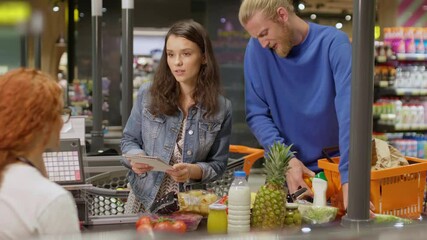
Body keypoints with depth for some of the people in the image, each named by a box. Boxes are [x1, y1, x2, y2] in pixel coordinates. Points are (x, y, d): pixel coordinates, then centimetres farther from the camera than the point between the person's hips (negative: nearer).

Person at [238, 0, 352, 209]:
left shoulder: (333, 43, -15)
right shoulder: (256, 49, -6)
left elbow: (349, 112, -26)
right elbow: (257, 114, -4)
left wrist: (349, 178, -36)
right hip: (284, 174, 2)